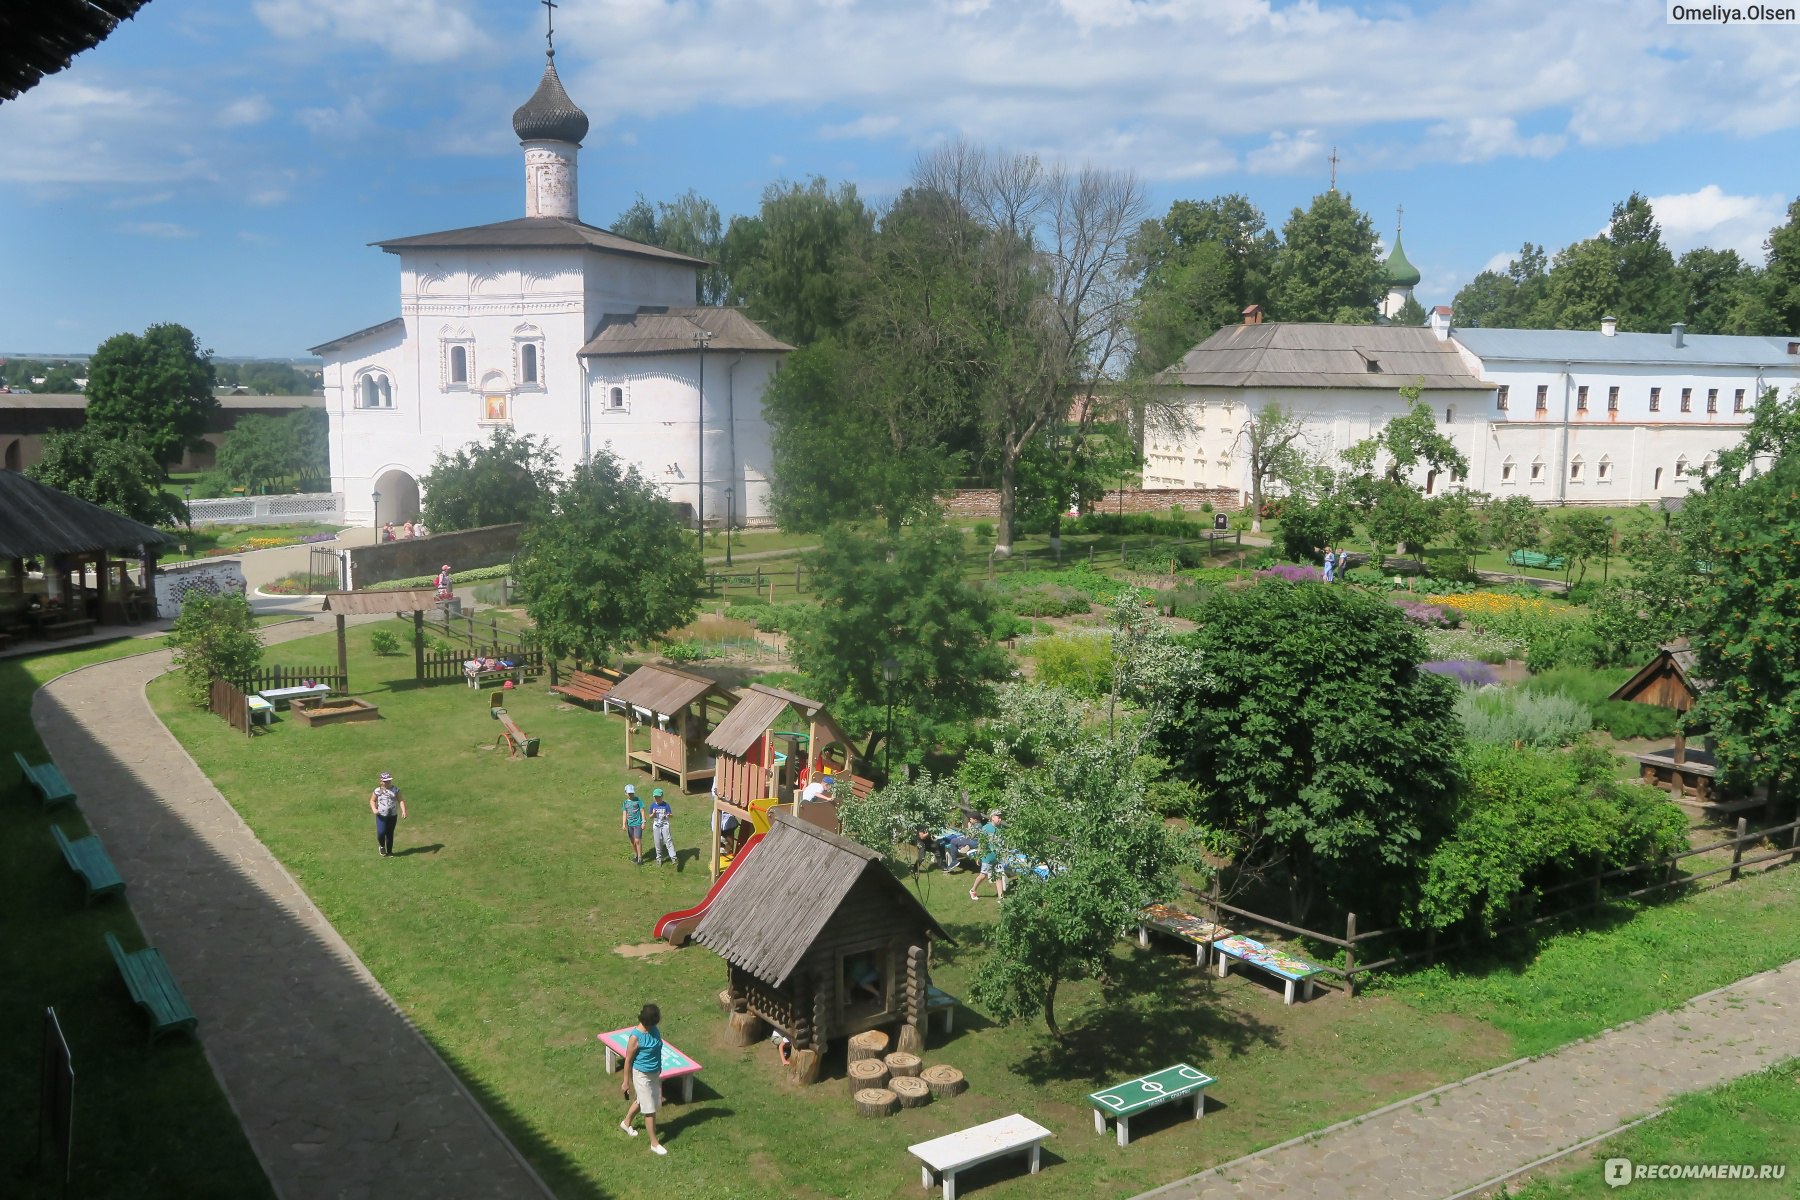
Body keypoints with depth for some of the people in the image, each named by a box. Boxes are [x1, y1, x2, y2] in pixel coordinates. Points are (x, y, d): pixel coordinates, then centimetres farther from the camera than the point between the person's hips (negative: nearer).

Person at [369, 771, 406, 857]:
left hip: (393, 816, 2)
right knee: (381, 832, -14)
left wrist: (403, 811, -13)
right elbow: (372, 800, 7)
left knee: (390, 833, 10)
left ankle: (389, 852, 24)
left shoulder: (395, 790, 1)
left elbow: (400, 801, 1)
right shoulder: (378, 791, -2)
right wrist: (374, 809, -12)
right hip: (381, 816, -2)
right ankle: (382, 846, 17)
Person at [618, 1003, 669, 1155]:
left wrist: (659, 1070, 21)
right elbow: (628, 1060, -16)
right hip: (642, 1075, -7)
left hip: (655, 1073, 7)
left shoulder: (654, 1030, -6)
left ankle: (626, 1123, 52)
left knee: (641, 1101, 26)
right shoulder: (635, 1037, -27)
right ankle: (654, 1143, 15)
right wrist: (626, 1082, -9)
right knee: (650, 1109, 2)